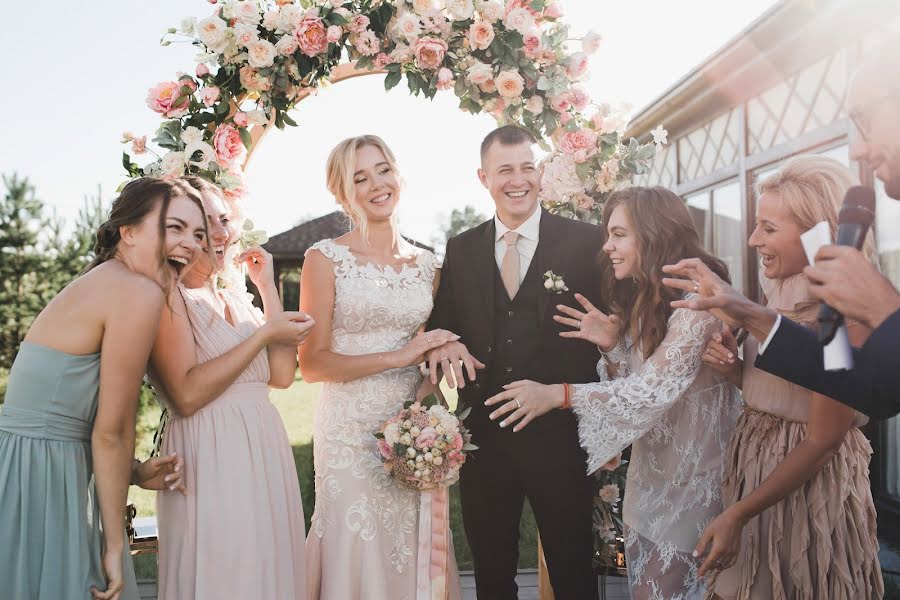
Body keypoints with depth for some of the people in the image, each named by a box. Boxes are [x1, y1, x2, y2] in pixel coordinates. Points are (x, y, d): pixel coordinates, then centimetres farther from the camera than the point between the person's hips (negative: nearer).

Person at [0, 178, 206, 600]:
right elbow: (111, 431, -16)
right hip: (38, 478, -9)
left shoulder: (101, 281, 10)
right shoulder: (140, 292, -18)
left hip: (44, 470, 9)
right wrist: (115, 545, -8)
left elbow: (73, 412, 11)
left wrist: (132, 473, 7)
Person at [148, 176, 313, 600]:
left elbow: (282, 375, 3)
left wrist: (267, 287, 6)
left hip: (265, 453, 7)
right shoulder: (167, 296, -8)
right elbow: (187, 395, -18)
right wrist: (265, 334, -15)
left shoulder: (237, 299, 14)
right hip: (210, 461, -7)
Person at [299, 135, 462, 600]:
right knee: (357, 556, 5)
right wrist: (397, 357, -16)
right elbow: (311, 363, -10)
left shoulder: (426, 264, 8)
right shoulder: (325, 258, -5)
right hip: (351, 434, -4)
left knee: (416, 558, 12)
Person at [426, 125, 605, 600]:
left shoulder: (587, 243, -5)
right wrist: (441, 343, -13)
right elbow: (442, 326, 9)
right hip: (483, 435, 3)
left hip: (560, 434, -3)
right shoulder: (460, 249, 5)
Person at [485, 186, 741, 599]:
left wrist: (558, 395, -26)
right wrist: (612, 345, -11)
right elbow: (635, 383, 8)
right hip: (648, 477, 8)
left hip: (688, 482, -8)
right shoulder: (642, 300, 7)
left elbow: (656, 388, -26)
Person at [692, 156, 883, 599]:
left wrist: (737, 514, -19)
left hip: (809, 485, -7)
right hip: (755, 469, 7)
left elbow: (822, 441, -20)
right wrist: (733, 368, -9)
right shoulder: (785, 297, 3)